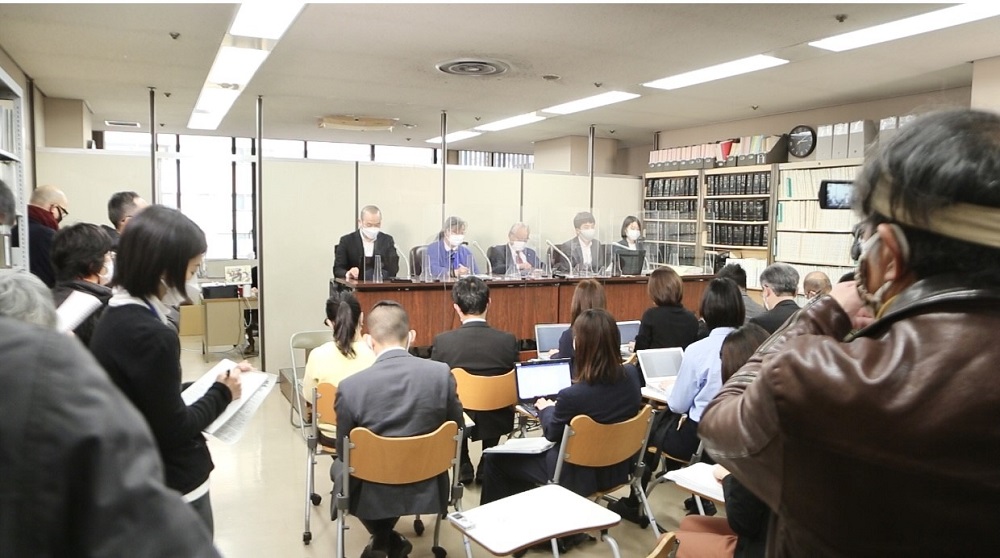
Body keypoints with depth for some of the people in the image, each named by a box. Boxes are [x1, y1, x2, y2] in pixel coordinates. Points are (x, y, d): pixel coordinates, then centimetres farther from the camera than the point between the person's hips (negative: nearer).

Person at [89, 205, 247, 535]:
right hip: (173, 488, -9)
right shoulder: (152, 336, -27)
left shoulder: (114, 318, 2)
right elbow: (174, 429, -21)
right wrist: (222, 393, -8)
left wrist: (212, 385, 2)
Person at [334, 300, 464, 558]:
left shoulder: (350, 386, -20)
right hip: (427, 489, 2)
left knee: (339, 466, 32)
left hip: (372, 495, -1)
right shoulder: (442, 373, -16)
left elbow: (343, 451, -7)